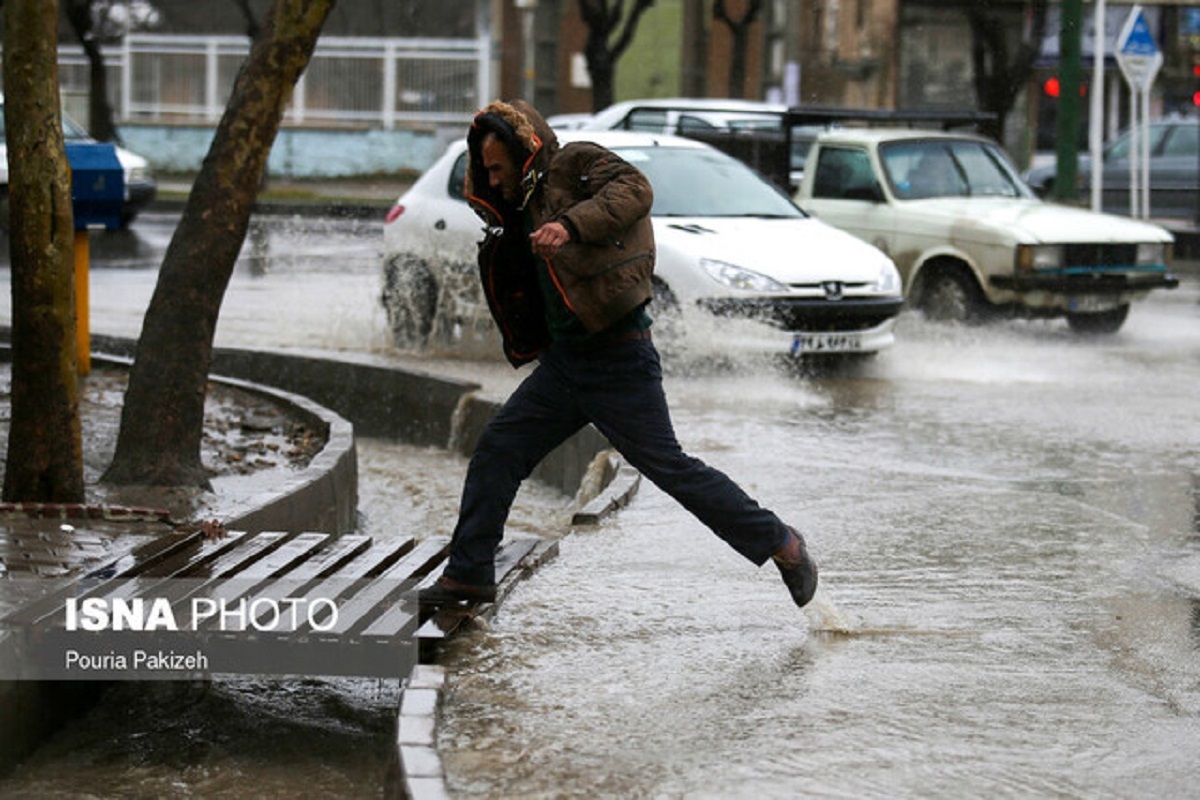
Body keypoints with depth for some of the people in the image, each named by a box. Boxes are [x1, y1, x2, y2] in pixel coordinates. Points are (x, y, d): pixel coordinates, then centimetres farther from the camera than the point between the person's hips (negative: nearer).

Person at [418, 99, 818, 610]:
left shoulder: (574, 164, -5)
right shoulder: (526, 208, 20)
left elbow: (634, 190, -25)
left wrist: (571, 224, -36)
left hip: (618, 361, -9)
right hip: (563, 362, 9)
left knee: (668, 466, -7)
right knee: (497, 451, 3)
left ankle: (780, 545, 4)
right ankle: (468, 574, 10)